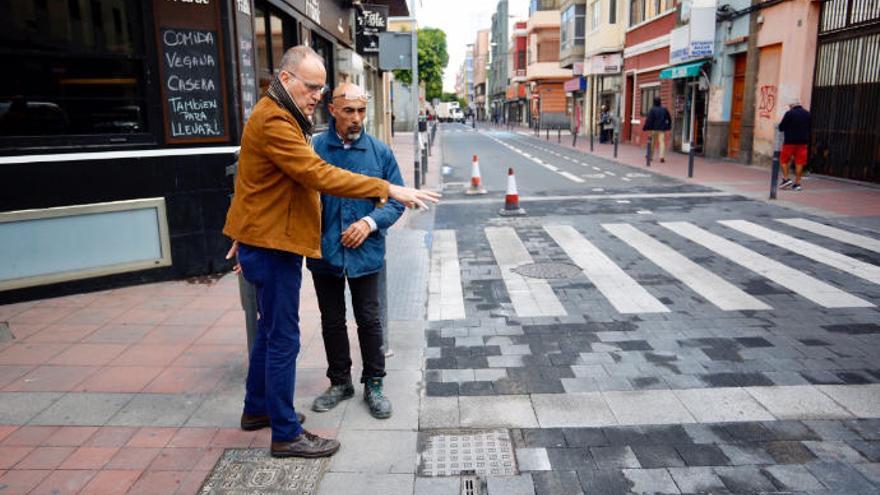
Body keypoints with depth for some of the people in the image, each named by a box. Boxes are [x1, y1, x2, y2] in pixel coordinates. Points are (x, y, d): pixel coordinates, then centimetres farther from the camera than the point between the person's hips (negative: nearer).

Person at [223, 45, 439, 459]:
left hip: (266, 242, 11)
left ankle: (256, 409, 35)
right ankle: (286, 435, 10)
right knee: (283, 340, -3)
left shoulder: (279, 116, 16)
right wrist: (386, 189, -30)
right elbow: (320, 176, -29)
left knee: (270, 331, 20)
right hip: (271, 247, -11)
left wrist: (247, 233, 25)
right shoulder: (273, 121, -20)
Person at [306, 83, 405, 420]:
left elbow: (396, 200, 1)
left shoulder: (380, 152, -1)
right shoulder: (313, 148, -6)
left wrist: (370, 222, -15)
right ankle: (340, 382, 33)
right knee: (332, 322, 14)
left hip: (366, 252, 0)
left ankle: (373, 385, 27)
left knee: (369, 320, 9)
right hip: (324, 251, 0)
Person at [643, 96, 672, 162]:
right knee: (662, 142, -3)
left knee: (653, 142, 13)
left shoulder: (652, 109, -10)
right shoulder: (664, 109, 4)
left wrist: (645, 127, -9)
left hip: (654, 128, -2)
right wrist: (668, 126, 24)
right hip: (662, 129, 2)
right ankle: (662, 156, -16)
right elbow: (669, 119, 12)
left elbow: (649, 120, -14)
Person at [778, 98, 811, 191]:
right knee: (799, 162, 5)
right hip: (803, 142, 5)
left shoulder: (789, 113, -8)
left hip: (790, 141, -4)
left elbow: (781, 128, -6)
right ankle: (797, 183, 6)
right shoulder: (807, 114, 8)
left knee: (784, 160, 9)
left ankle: (786, 179, -1)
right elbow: (810, 128, 14)